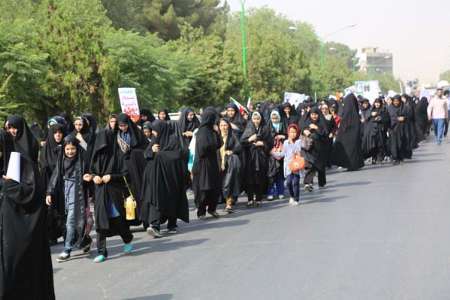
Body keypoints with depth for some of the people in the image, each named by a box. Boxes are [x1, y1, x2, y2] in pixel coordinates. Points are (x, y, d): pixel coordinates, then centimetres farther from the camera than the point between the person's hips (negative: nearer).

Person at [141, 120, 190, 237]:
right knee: (155, 197, -10)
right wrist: (152, 150, -11)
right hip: (156, 174, 4)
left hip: (170, 175, -4)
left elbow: (177, 156, -16)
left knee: (171, 199, 6)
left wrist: (159, 153, -11)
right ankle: (154, 225, -20)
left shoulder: (173, 139, -7)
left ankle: (172, 225, 21)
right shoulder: (155, 140, 11)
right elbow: (146, 153, 12)